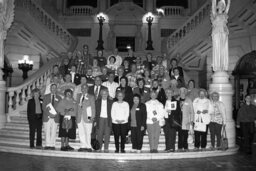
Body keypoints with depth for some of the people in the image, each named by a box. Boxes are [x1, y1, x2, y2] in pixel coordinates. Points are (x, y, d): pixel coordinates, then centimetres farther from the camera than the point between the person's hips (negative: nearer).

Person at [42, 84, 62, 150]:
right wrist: (49, 114, -11)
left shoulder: (59, 98, 11)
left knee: (53, 132, -2)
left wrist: (55, 114, -10)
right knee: (47, 132, -1)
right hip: (47, 117, 0)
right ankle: (47, 145, 4)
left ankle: (52, 145, 2)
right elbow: (43, 107, 2)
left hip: (55, 117, 0)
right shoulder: (46, 96, 10)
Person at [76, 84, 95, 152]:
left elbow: (93, 107, 3)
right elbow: (77, 106, 17)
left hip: (87, 117, -3)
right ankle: (83, 146, 10)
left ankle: (88, 147, 2)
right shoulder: (78, 96, 17)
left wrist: (92, 117, -5)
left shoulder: (91, 97, 5)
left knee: (88, 133, -5)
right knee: (81, 133, 3)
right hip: (79, 117, 4)